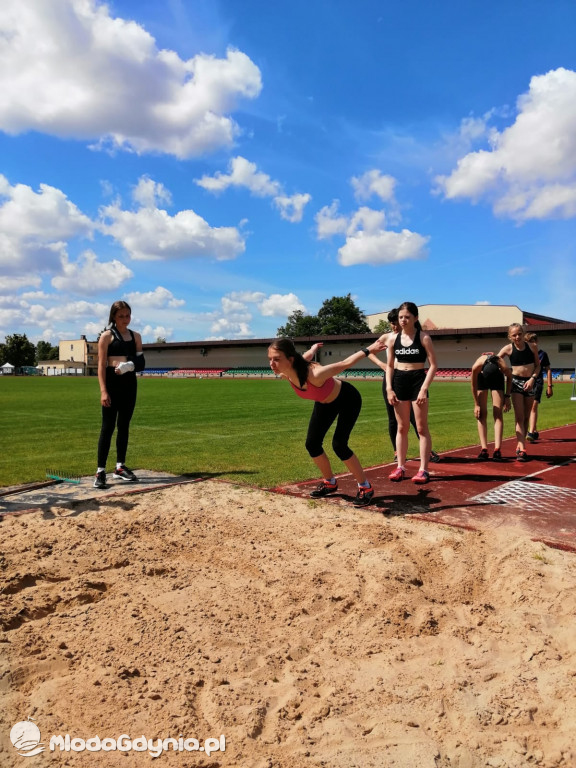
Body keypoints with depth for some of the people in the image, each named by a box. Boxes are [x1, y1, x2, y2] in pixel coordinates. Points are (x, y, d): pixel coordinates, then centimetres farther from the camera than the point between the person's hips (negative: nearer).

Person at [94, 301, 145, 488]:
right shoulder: (107, 336, -2)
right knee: (108, 427, -5)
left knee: (124, 426, 11)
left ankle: (120, 467, 21)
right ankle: (101, 471, -1)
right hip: (112, 383, -5)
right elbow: (101, 365, -7)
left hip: (129, 383, 5)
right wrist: (103, 390, -15)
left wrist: (130, 365, -13)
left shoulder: (136, 336, 12)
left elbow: (141, 363, 11)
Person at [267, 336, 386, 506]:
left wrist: (369, 349, -14)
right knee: (312, 444, 2)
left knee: (339, 444, -17)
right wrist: (314, 348, 18)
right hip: (325, 403, 7)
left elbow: (345, 363, -28)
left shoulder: (314, 375, -44)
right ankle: (330, 482, 26)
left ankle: (365, 487, 3)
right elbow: (307, 355, -3)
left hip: (348, 399, -6)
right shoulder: (285, 375, -24)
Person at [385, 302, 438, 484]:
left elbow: (433, 365, -8)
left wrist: (424, 388, -15)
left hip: (418, 380, -4)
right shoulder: (393, 338, 4)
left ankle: (423, 469, 6)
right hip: (399, 381, 4)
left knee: (421, 427, 1)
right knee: (402, 428, 10)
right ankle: (400, 467, 18)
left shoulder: (423, 337, -6)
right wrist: (389, 388, 0)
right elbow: (389, 365, 9)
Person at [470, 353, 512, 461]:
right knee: (482, 414, -8)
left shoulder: (503, 367, -38)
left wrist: (507, 396, -10)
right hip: (482, 378, 0)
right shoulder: (477, 366, -39)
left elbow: (509, 377, -12)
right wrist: (476, 405, -14)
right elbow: (474, 386, -20)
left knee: (498, 414, -11)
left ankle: (497, 449, -16)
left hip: (498, 378, 0)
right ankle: (484, 449, -9)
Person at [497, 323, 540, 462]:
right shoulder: (508, 349, -7)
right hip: (516, 382, -2)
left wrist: (532, 379, -9)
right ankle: (522, 449, -13)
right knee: (519, 418, -9)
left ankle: (520, 445, 24)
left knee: (526, 417, 10)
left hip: (530, 383, 3)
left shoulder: (532, 347, -2)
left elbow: (537, 366, 5)